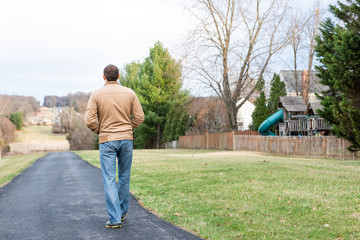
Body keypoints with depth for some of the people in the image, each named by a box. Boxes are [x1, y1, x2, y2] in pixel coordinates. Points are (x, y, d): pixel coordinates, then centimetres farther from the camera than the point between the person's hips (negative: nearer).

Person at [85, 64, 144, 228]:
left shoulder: (96, 95, -4)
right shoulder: (129, 93, 1)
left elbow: (90, 120, -10)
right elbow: (139, 117, 0)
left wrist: (99, 131, 8)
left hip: (106, 141, -2)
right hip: (126, 139, 2)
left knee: (109, 179, -2)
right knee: (124, 176, 17)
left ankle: (115, 218, -7)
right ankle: (122, 211, 27)